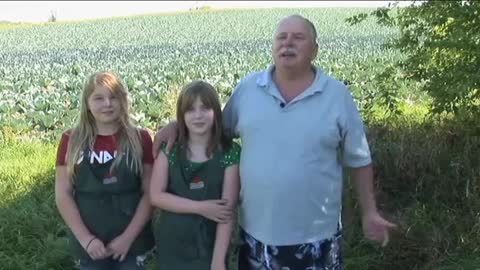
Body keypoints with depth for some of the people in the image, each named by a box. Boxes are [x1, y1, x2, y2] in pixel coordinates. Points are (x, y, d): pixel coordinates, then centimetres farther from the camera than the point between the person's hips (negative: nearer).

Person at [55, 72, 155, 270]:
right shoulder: (71, 140, -3)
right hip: (89, 243, 1)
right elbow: (63, 195, -3)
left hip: (132, 240, 0)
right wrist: (85, 238, -10)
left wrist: (128, 237, -11)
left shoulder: (140, 139, -5)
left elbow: (150, 192, -5)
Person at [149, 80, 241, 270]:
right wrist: (201, 207, -17)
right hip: (170, 247, 2)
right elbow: (156, 195, -8)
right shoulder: (169, 148, -5)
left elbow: (227, 210, -12)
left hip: (209, 247, -1)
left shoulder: (230, 152, -11)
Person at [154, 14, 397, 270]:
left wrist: (369, 213, 1)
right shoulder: (247, 87, -1)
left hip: (316, 236, -1)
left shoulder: (337, 95, -6)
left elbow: (359, 161, 1)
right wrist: (177, 125, -4)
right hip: (256, 230, 2)